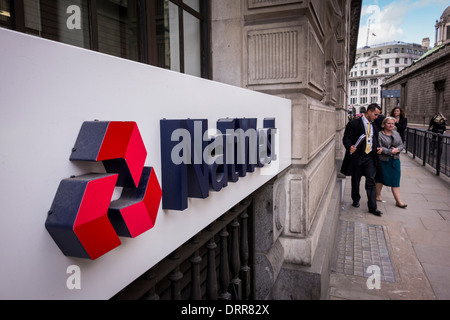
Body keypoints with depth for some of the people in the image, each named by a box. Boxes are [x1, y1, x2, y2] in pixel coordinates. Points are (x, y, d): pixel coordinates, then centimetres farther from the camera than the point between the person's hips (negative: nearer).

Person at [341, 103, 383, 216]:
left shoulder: (374, 126, 14)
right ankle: (356, 200, 32)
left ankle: (373, 207, 2)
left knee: (371, 182, -2)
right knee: (355, 181, 11)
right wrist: (350, 147, -30)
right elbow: (346, 138, -11)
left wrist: (377, 148, 5)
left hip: (370, 157, 4)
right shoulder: (354, 124, -6)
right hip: (357, 157, -4)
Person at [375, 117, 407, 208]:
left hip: (395, 160, 5)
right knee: (380, 178, 8)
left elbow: (401, 145, 11)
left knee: (395, 180, 3)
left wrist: (397, 149, -10)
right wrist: (391, 151, -19)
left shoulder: (396, 134, 10)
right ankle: (378, 196, 26)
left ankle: (398, 201, 4)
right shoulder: (379, 135, -9)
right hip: (383, 160, -5)